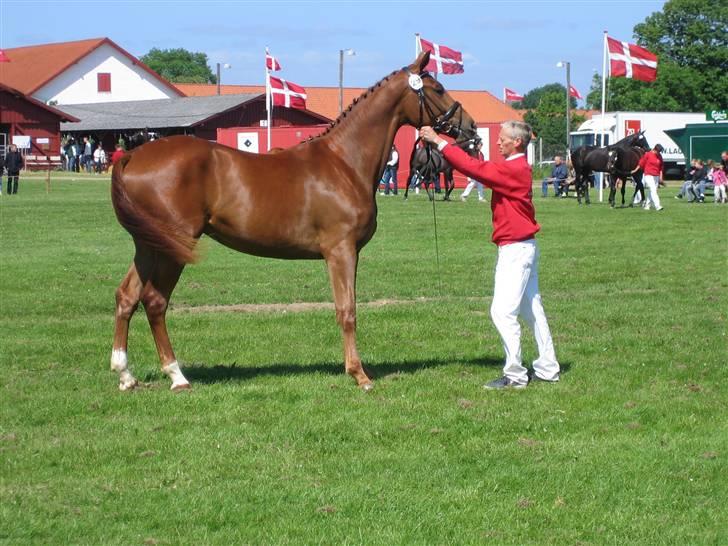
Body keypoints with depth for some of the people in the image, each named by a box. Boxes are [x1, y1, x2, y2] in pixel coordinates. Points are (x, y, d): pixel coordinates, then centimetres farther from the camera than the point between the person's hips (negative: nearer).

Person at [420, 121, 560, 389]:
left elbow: (474, 168, -23)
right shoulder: (517, 168, 13)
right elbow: (482, 169, 8)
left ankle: (515, 375, -8)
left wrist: (439, 142, -19)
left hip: (516, 249, -11)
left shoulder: (513, 169, -17)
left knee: (502, 311, -10)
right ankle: (548, 368, 21)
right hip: (523, 247, 11)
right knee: (532, 310, 15)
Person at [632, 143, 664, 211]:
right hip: (649, 175, -6)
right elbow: (641, 163, 0)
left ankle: (646, 205, 20)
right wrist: (635, 170, 5)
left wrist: (661, 176, 10)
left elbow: (661, 167, 15)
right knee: (653, 190, -15)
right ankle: (657, 206, -23)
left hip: (656, 176, 6)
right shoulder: (648, 155, -7)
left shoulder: (659, 156, 9)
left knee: (652, 192, 7)